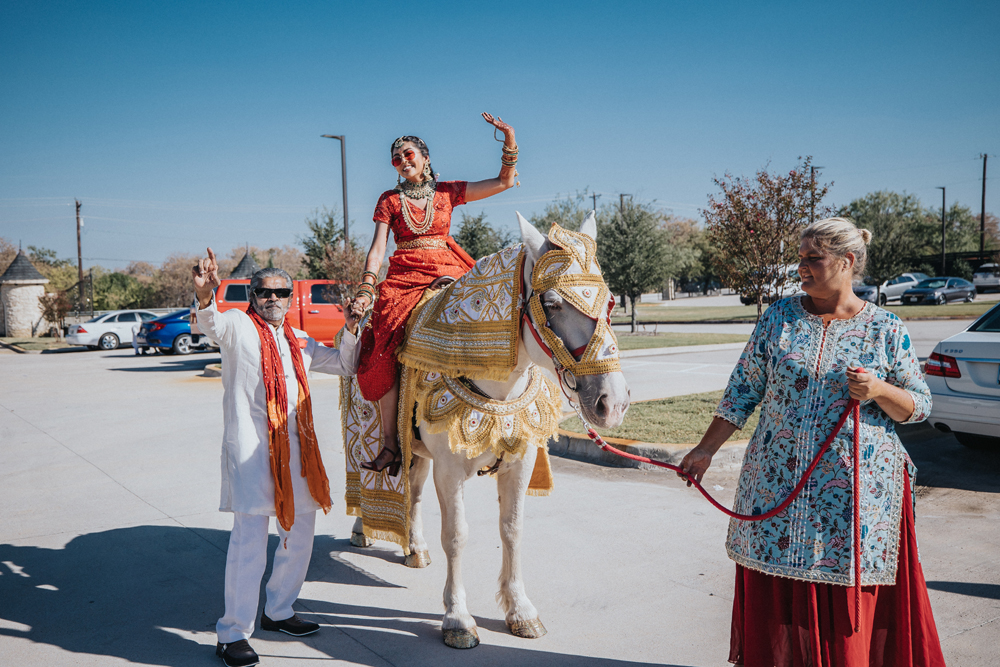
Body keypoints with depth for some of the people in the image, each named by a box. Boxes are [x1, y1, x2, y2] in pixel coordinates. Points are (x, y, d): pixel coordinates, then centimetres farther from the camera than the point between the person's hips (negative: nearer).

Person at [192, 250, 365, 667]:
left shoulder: (299, 342, 20)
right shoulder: (238, 325, 3)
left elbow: (346, 366, 26)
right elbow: (210, 325, -19)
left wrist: (350, 329, 9)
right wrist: (205, 295, -40)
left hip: (294, 447, 7)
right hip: (249, 448, -6)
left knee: (300, 531, 13)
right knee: (250, 539, -10)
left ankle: (278, 611, 32)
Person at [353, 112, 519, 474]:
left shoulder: (448, 191, 14)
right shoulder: (390, 199, 14)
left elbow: (504, 181, 12)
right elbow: (377, 248, 4)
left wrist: (509, 139, 0)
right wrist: (366, 290, -10)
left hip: (447, 272, 0)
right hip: (403, 277, 0)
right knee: (384, 347, -24)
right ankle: (390, 442, -21)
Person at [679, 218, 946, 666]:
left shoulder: (886, 329, -1)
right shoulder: (778, 317, 3)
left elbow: (919, 406, 4)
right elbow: (744, 390, 6)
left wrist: (879, 390, -17)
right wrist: (706, 449, 3)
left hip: (857, 490, -1)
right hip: (777, 482, 2)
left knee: (850, 602, 6)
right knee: (776, 598, 9)